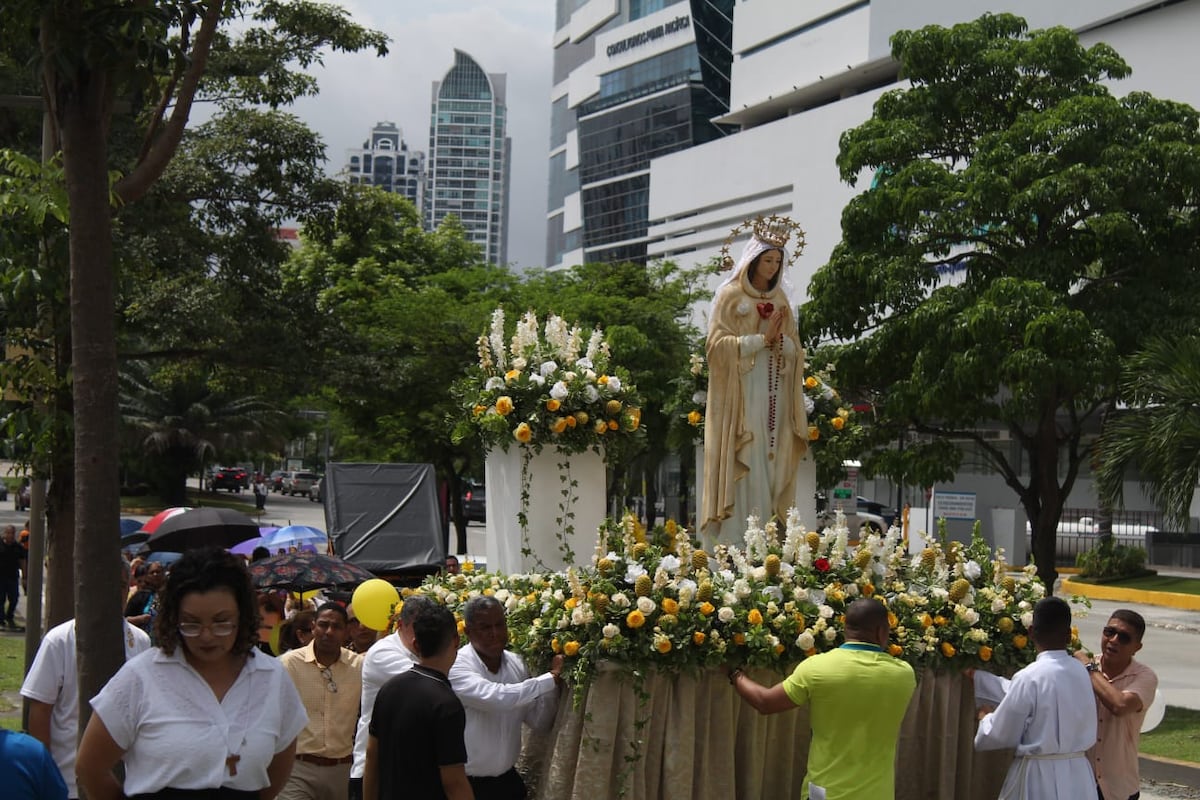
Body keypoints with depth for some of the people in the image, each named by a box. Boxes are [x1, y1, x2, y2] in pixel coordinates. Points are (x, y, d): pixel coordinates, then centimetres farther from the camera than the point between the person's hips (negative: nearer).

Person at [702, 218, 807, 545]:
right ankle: (736, 547, -9)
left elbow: (795, 350, 13)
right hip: (741, 397, -5)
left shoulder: (779, 298, 15)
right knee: (743, 472, -10)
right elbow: (718, 344, -10)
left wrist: (780, 338, -8)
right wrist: (763, 338, -14)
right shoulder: (729, 295, 0)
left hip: (774, 398, 5)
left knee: (770, 469, 2)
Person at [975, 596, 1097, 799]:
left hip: (1040, 777, -5)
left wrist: (985, 718, 12)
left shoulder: (1029, 678, -16)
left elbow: (1001, 735, -9)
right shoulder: (1081, 673, 0)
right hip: (1078, 774, 6)